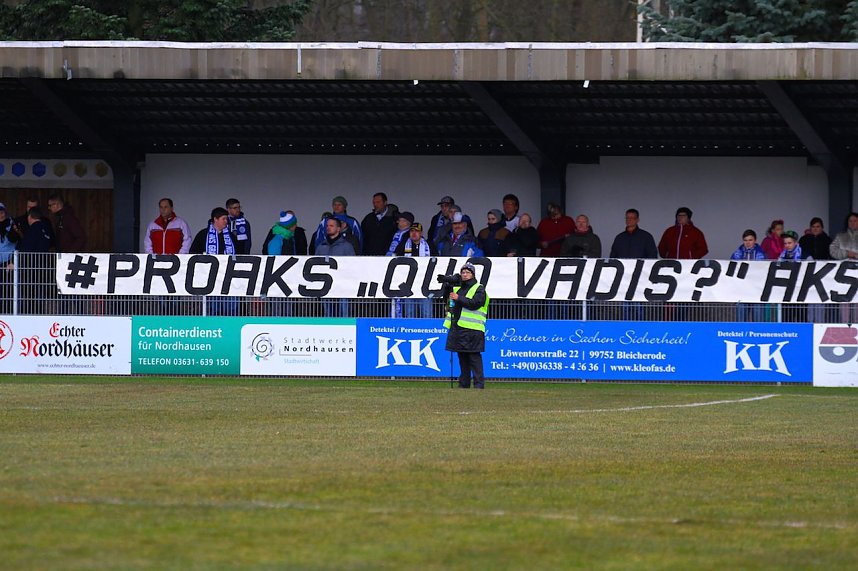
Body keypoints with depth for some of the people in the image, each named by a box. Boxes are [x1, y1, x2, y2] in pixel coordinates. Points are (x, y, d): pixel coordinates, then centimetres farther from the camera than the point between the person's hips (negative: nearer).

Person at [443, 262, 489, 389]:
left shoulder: (479, 289, -1)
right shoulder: (457, 288, 21)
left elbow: (475, 303, -17)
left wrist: (458, 298, -18)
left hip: (472, 329, -7)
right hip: (457, 328, 7)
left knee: (474, 356, -10)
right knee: (462, 357, 9)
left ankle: (479, 383, -10)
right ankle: (464, 383, 14)